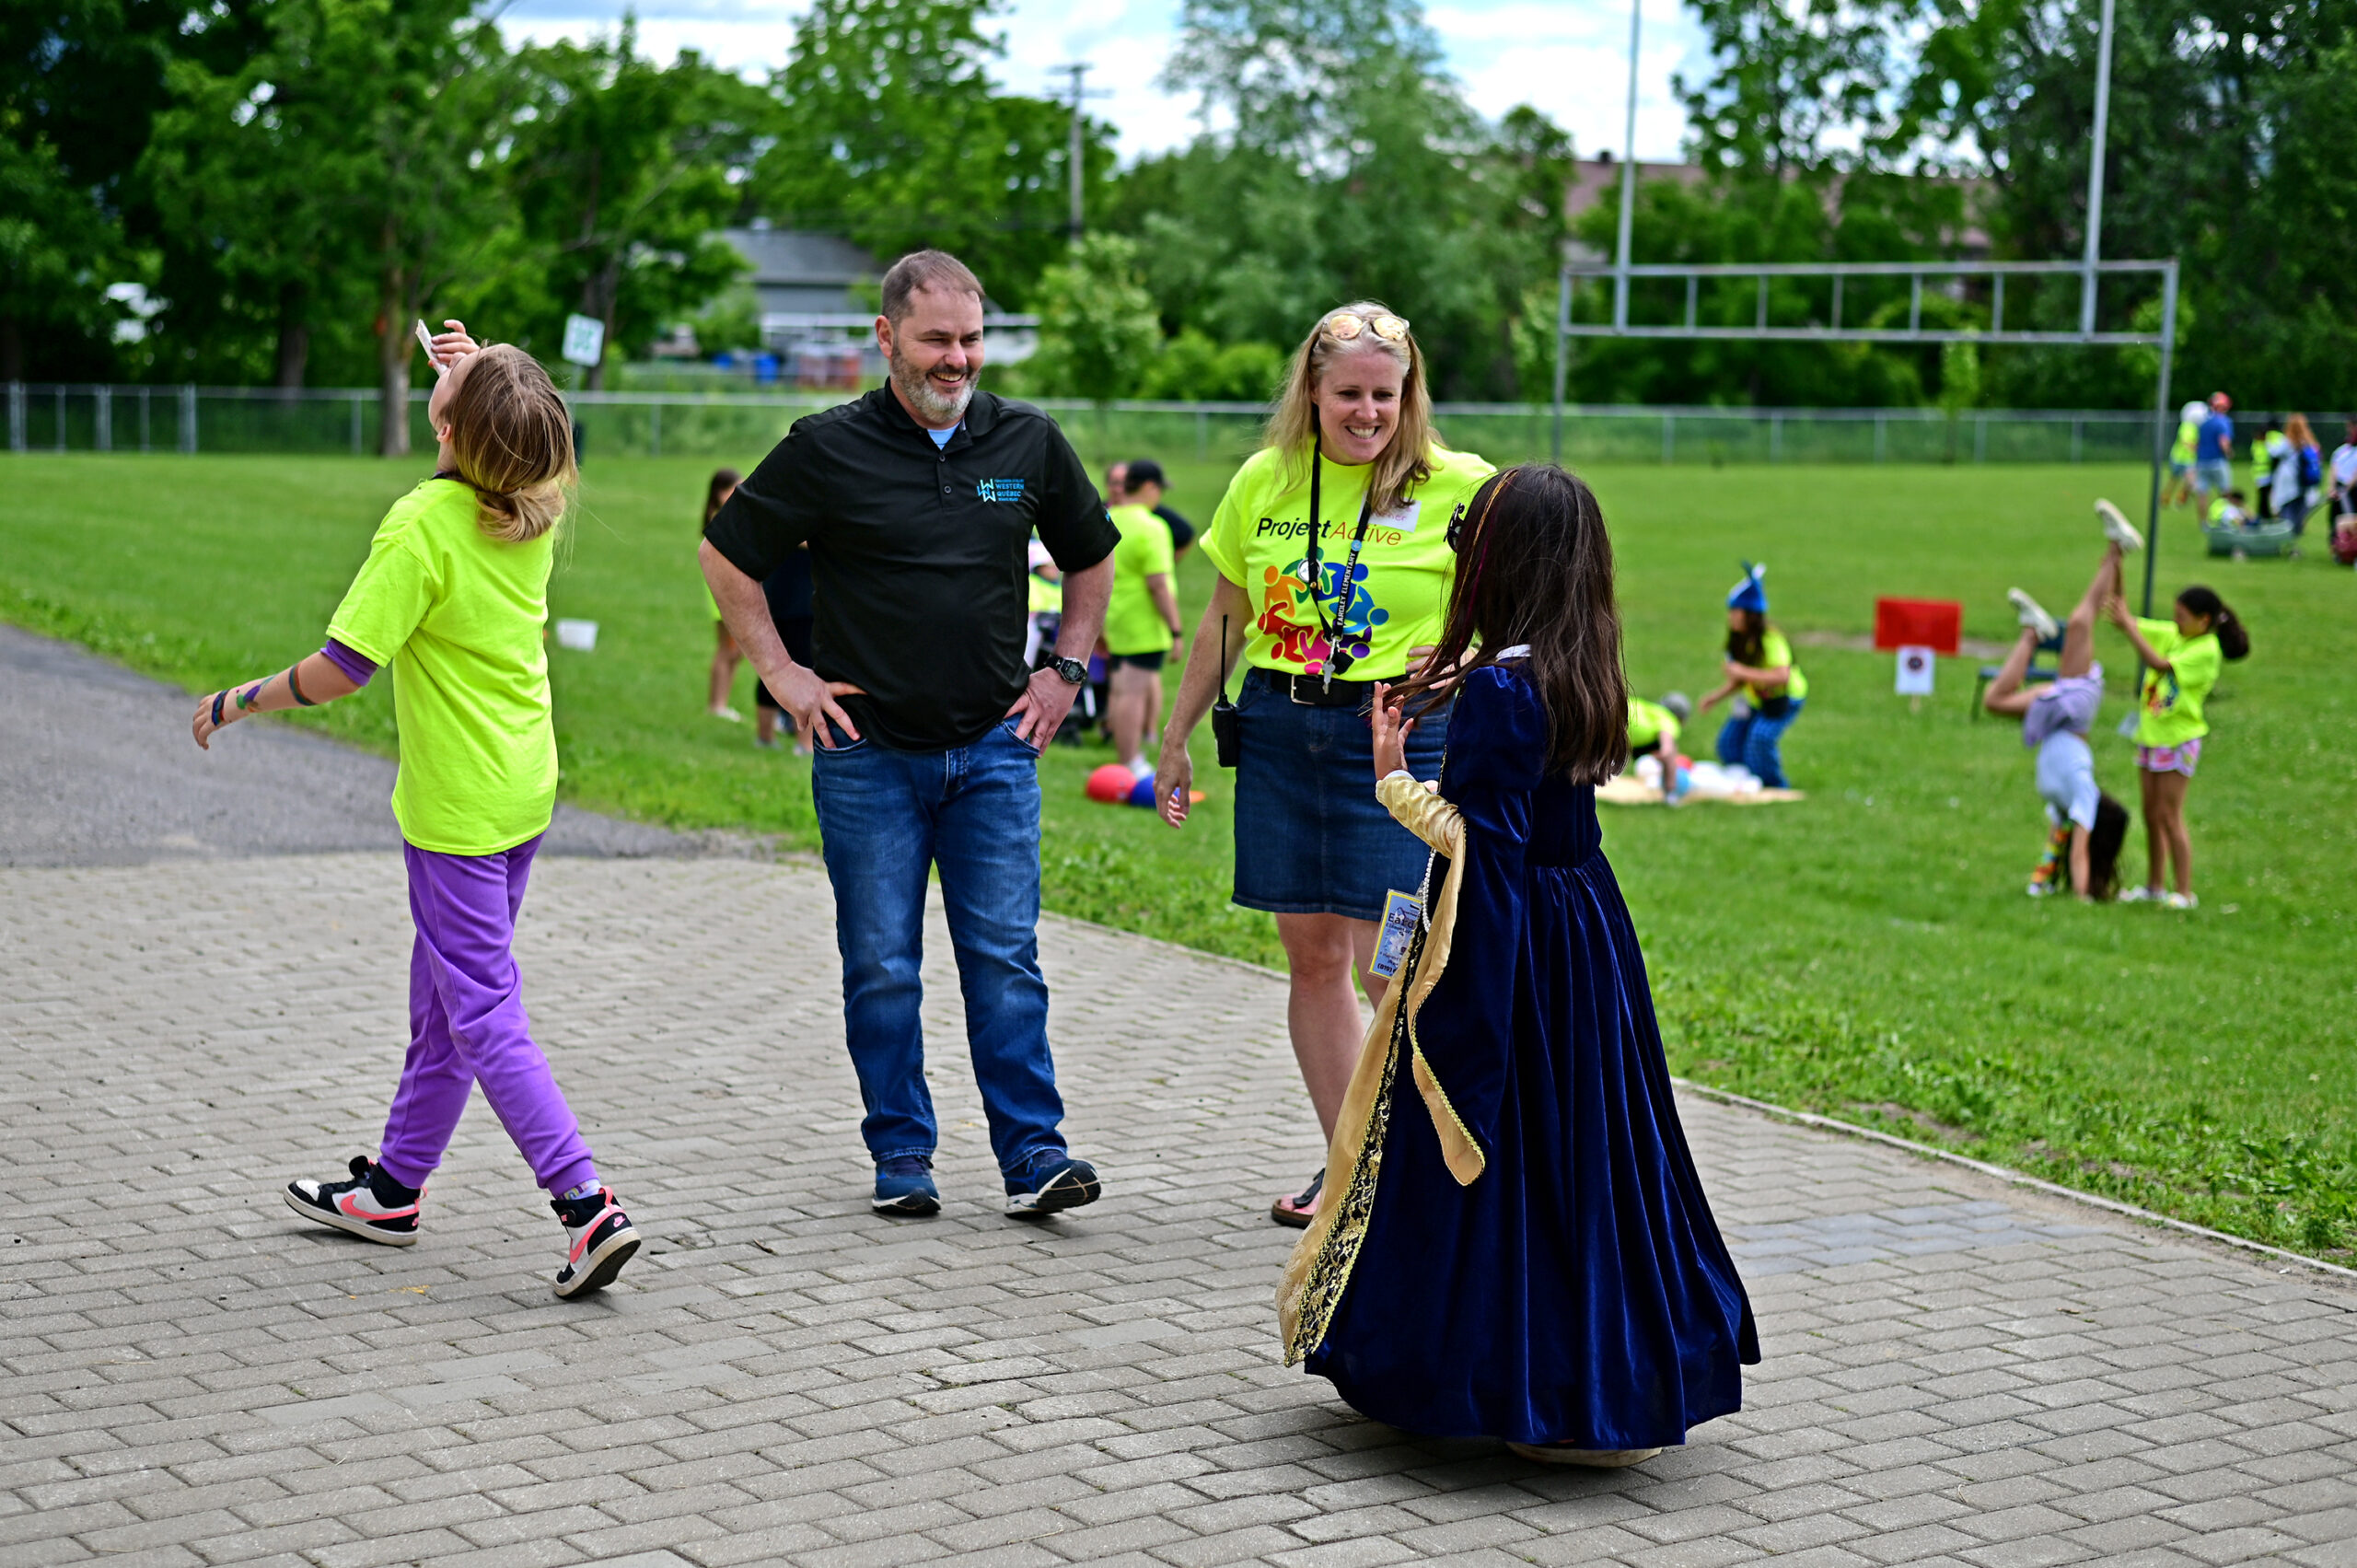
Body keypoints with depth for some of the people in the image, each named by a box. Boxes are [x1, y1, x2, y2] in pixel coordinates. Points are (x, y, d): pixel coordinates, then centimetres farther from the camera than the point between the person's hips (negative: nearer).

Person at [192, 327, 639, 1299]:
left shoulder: (424, 527, -22)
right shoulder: (536, 507, -2)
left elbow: (338, 672, -22)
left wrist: (238, 703, -7)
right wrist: (477, 376, 13)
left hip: (456, 808, -8)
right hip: (525, 788, 8)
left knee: (482, 1016, -5)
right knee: (442, 994, 19)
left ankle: (587, 1206, -12)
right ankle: (394, 1189, 32)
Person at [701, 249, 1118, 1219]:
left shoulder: (1029, 444, 4)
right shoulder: (829, 449, -4)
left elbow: (1091, 558, 20)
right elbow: (727, 556, 5)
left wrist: (1065, 672, 11)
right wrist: (782, 674, 0)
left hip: (994, 749, 1)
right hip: (868, 753, -1)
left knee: (1005, 959, -1)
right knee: (881, 968, 3)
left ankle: (1033, 1155, 3)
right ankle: (902, 1157, 14)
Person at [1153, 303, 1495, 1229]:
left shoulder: (1458, 488, -4)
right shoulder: (1265, 481, 6)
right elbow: (1225, 620, 16)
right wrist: (1177, 737, 18)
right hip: (1278, 729, 4)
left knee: (1390, 966, -9)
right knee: (1311, 956, 7)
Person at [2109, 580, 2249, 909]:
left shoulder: (2206, 650, -16)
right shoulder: (2172, 634, 6)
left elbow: (2159, 664, -27)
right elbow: (2123, 617, 7)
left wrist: (2128, 626, -30)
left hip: (2178, 739, -8)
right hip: (2150, 735, 8)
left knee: (2169, 816, -6)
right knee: (2152, 815, 12)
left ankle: (2185, 893, 1)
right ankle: (2153, 887, 22)